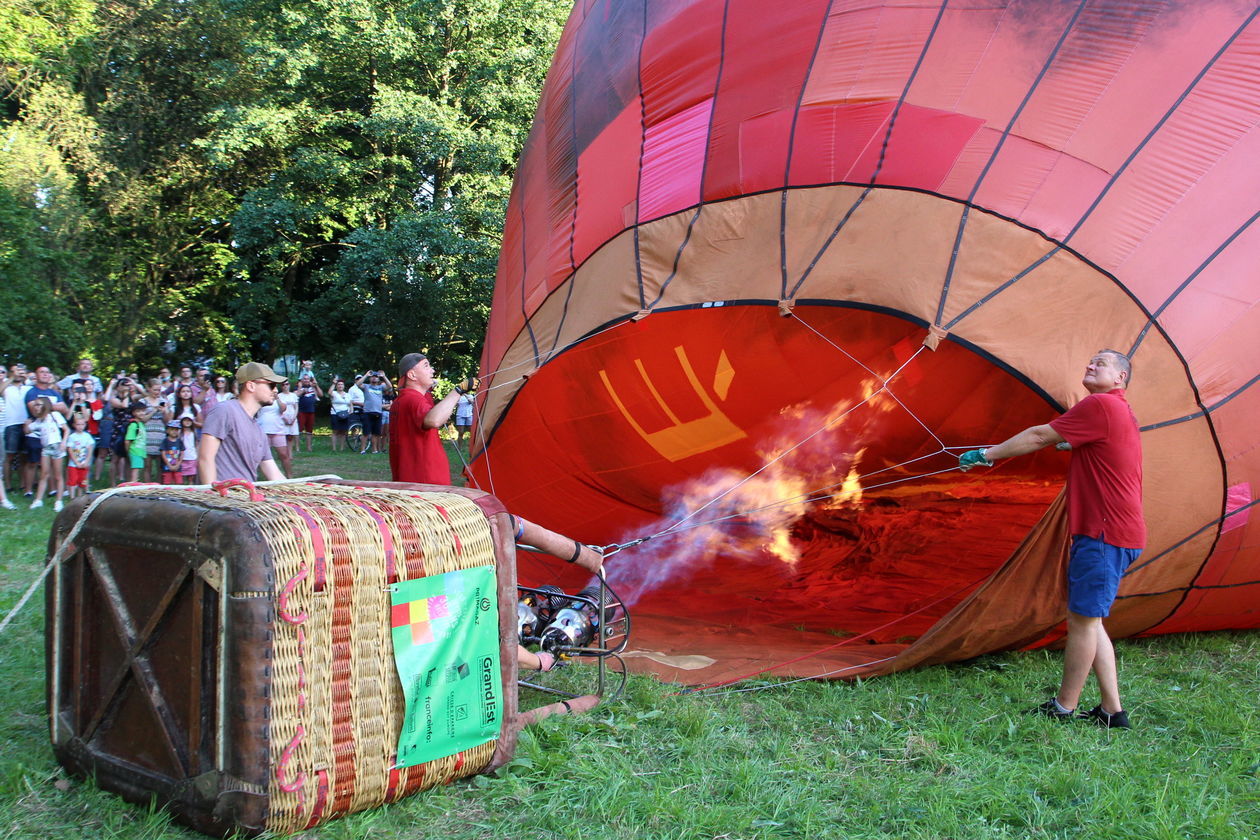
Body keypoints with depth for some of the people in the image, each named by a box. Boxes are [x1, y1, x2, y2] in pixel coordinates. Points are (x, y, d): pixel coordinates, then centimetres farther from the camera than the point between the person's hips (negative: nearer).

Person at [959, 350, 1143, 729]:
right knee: (1088, 620, 13)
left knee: (1082, 619, -2)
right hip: (1117, 531, 10)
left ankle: (1063, 709, 7)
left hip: (1103, 534, -10)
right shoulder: (1120, 411, 20)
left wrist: (988, 454, -4)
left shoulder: (1100, 405, -12)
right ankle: (1112, 710, 17)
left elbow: (1041, 436, -11)